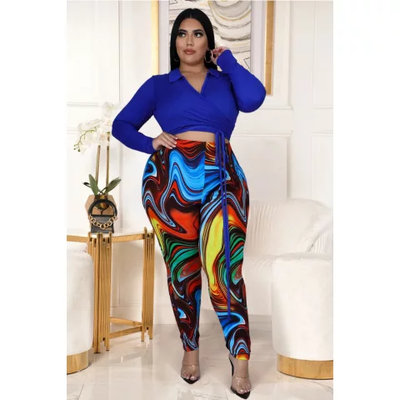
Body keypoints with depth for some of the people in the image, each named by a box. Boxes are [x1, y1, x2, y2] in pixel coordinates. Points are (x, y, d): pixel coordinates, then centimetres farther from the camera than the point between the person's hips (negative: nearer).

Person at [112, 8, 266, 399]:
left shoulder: (226, 81, 15)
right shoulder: (158, 85, 14)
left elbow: (254, 98, -6)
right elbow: (121, 125, 16)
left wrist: (227, 59, 6)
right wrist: (150, 143, -2)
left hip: (222, 179, 0)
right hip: (170, 180, 1)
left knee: (224, 271, -10)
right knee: (181, 270, 6)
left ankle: (240, 360, -3)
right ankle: (190, 348, 23)